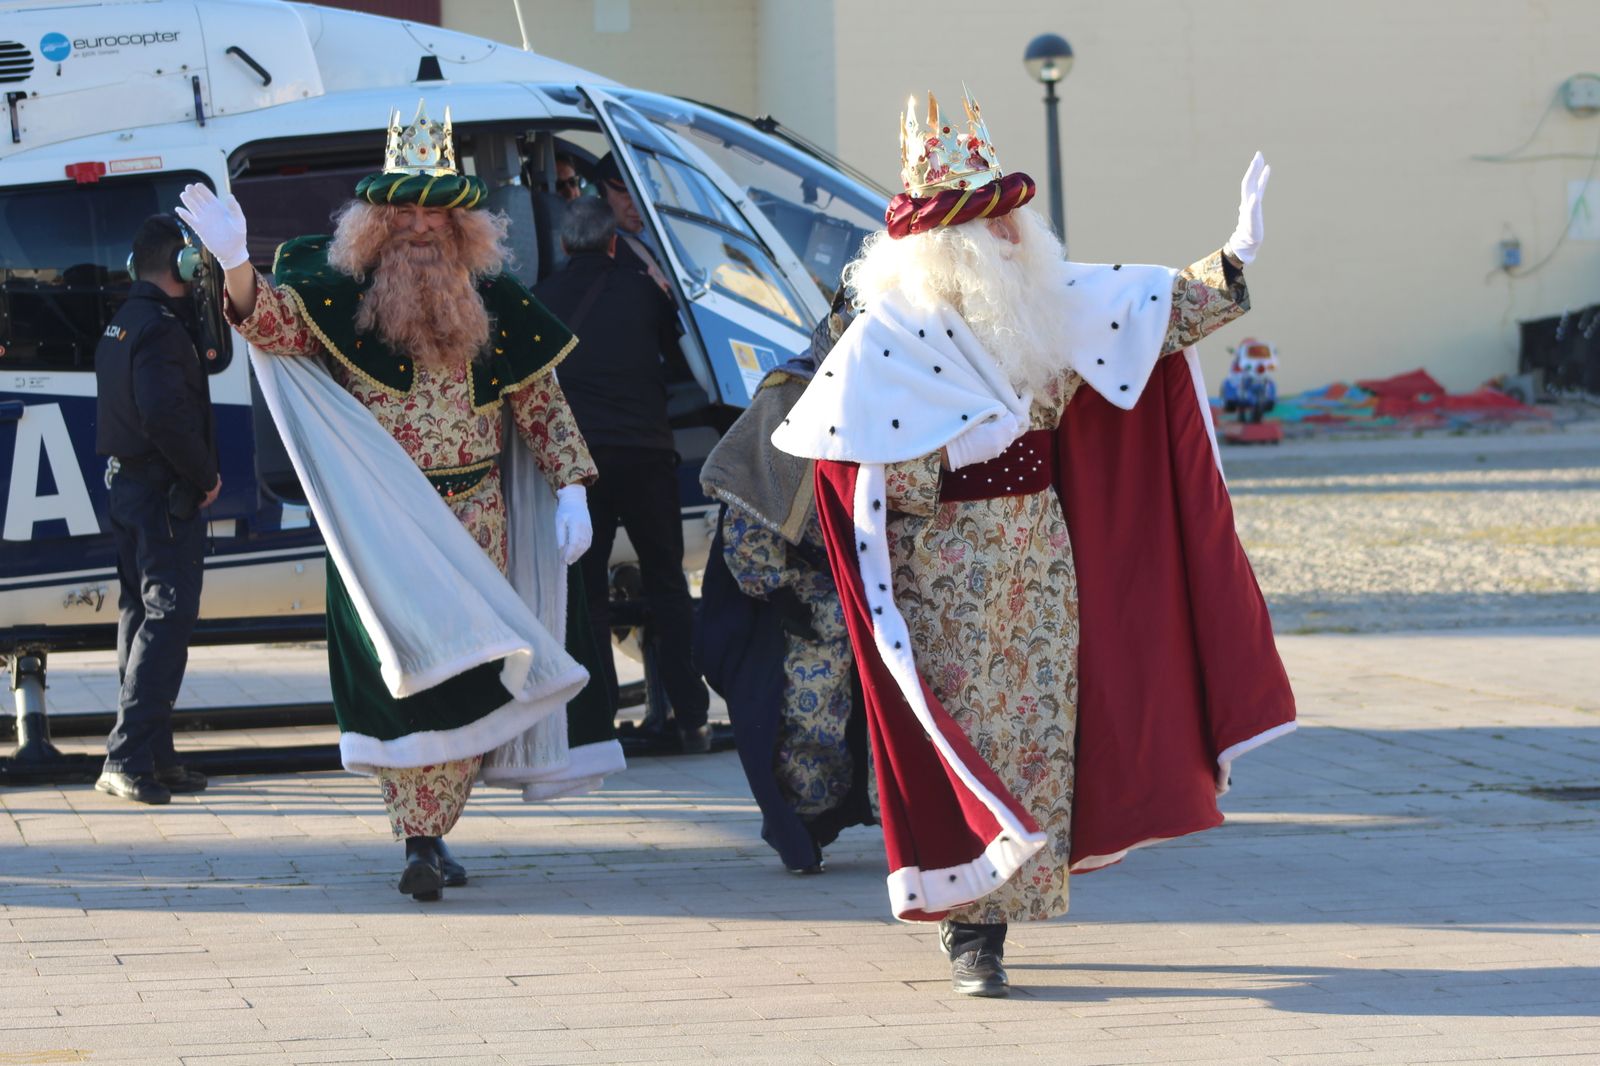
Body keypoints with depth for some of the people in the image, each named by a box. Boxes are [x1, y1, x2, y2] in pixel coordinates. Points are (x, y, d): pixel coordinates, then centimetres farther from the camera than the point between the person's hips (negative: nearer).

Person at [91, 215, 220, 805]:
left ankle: (153, 757, 20)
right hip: (165, 493, -10)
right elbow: (166, 415, -27)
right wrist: (204, 476, -15)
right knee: (168, 617, -9)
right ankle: (129, 758, -14)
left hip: (126, 484, 10)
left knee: (142, 613, 14)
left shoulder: (120, 325, 14)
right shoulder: (163, 329, -17)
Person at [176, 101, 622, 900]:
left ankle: (426, 835, 7)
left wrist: (570, 489, 7)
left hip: (476, 520, 3)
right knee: (406, 665, -9)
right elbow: (267, 318, -16)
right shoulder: (338, 297, 1)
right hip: (381, 526, -2)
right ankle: (422, 838, -5)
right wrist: (235, 266, -36)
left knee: (467, 678, -1)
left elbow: (541, 403, 14)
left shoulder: (497, 307, 9)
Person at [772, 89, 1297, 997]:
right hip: (950, 570, -7)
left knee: (1044, 725, 7)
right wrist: (971, 442, -18)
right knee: (972, 727, -6)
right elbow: (861, 465, -18)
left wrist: (1234, 260, 6)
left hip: (1041, 554, 7)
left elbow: (1157, 308, 13)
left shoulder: (1044, 299, 6)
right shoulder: (893, 332, -14)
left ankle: (1000, 909, 17)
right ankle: (970, 931, 0)